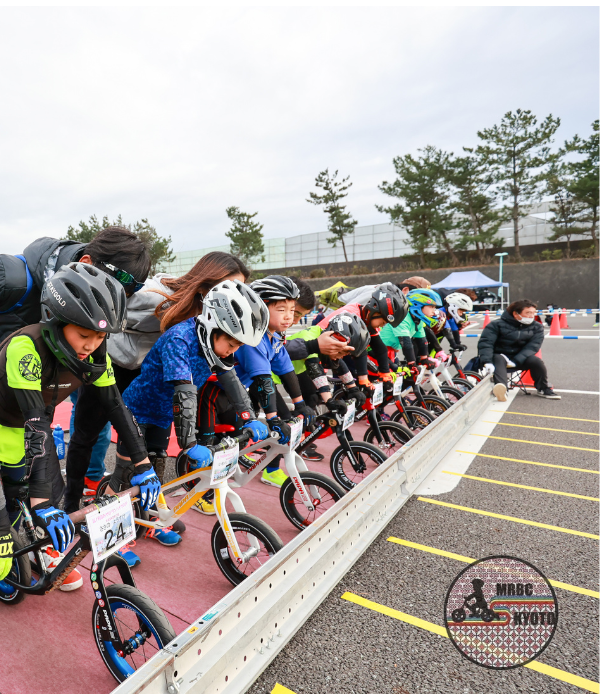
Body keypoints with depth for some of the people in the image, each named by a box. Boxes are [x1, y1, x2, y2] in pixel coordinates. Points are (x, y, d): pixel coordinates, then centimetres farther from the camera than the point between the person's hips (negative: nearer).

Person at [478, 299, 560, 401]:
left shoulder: (537, 327, 1)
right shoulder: (497, 324, -9)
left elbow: (532, 346, -12)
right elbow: (485, 343, -19)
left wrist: (515, 361, -29)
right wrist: (487, 362, -36)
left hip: (520, 358, 3)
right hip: (500, 355, -3)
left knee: (536, 361, -25)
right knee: (499, 360, -35)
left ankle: (543, 389, -3)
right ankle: (501, 388, -61)